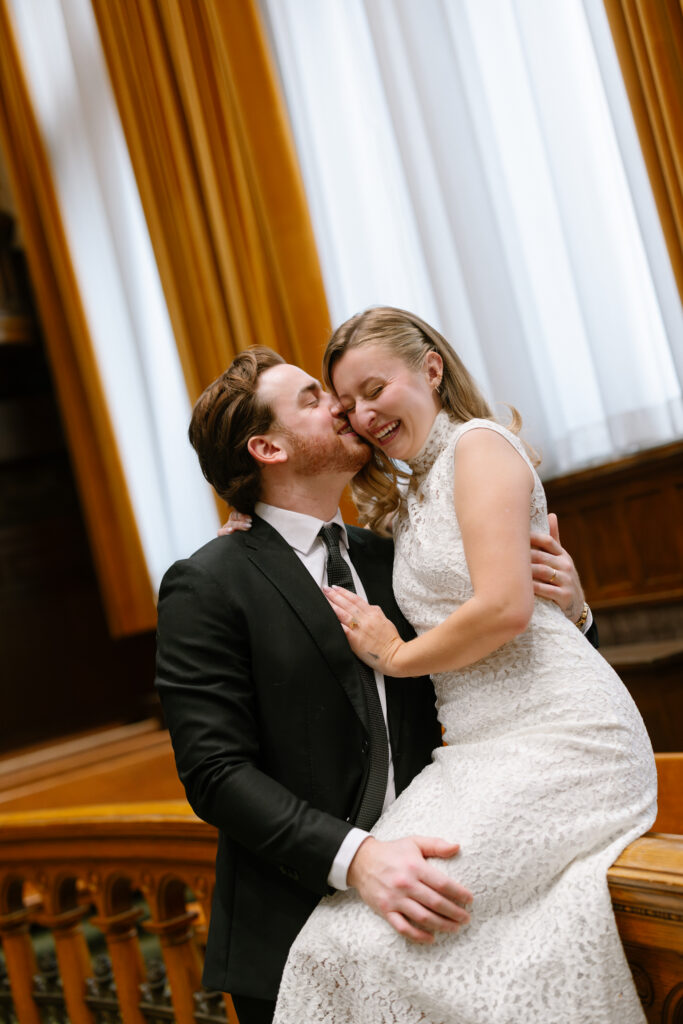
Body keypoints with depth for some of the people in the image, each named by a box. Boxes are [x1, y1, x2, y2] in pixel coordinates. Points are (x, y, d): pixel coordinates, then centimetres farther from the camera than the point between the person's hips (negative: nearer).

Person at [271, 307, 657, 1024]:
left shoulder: (479, 443, -5)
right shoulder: (407, 499, 23)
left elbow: (504, 609, -16)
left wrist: (395, 657, -2)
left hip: (555, 737, -9)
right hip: (485, 750, 9)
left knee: (382, 931, -21)